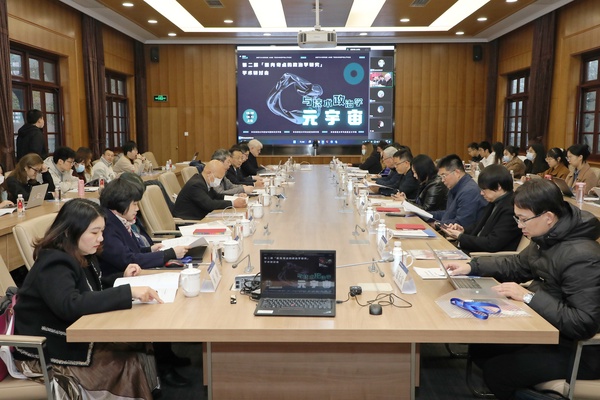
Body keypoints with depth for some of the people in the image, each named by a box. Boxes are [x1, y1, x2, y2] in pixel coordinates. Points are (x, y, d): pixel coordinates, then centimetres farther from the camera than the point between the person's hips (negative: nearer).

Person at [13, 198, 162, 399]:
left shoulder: (82, 256, 4)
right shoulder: (54, 264, -23)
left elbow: (95, 287, 21)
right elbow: (70, 305, -40)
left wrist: (123, 278, 2)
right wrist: (128, 292, -42)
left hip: (73, 338, 8)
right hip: (44, 353, -8)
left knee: (140, 349, -7)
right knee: (131, 365, -16)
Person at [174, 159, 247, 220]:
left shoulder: (206, 182, 6)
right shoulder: (196, 184, -21)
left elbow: (216, 196, 16)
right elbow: (209, 204, -27)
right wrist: (233, 203, -23)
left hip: (198, 219, 9)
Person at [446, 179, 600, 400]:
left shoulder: (582, 258, -31)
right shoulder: (548, 238, -1)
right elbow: (517, 266, 15)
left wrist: (529, 297, -30)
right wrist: (472, 266, 3)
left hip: (575, 349, -9)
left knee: (496, 371, -11)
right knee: (479, 347, 8)